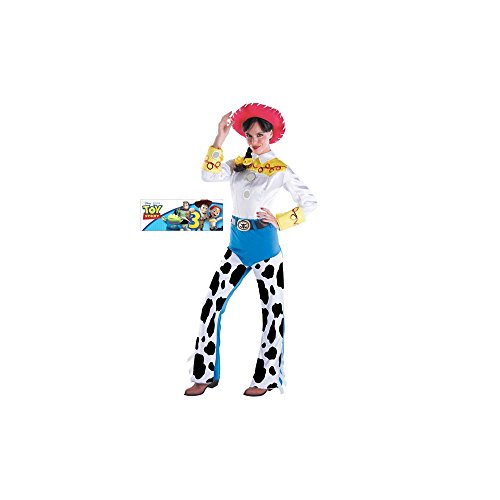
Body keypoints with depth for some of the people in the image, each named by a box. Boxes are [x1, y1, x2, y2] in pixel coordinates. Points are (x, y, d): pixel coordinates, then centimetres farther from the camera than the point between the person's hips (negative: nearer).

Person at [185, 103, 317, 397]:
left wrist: (280, 221, -10)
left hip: (264, 243, -5)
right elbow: (209, 175, -7)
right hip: (238, 243, 5)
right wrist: (220, 140, -11)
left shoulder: (280, 170, -4)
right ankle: (206, 375, 10)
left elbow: (309, 203, -5)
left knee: (272, 309, 3)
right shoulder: (239, 164, 9)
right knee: (213, 305, 1)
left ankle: (266, 378, 14)